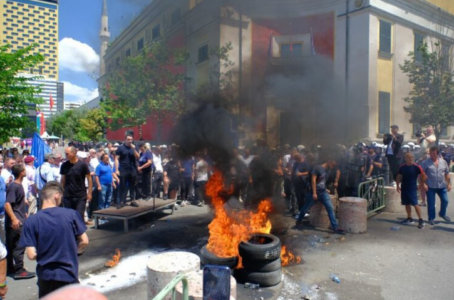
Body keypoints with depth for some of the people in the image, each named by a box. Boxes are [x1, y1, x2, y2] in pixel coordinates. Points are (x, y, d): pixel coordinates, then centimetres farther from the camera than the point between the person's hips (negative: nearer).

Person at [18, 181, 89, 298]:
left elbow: (31, 255, -12)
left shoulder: (31, 221, -11)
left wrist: (44, 254, 9)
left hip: (46, 276, 1)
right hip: (69, 274, -1)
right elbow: (84, 241, -5)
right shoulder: (71, 214, -11)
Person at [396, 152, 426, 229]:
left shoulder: (416, 167, -8)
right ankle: (409, 218, 24)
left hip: (412, 188, -5)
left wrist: (420, 185, -3)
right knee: (407, 204, 12)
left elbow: (424, 177, -4)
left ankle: (421, 220, -3)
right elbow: (399, 177, 15)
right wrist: (397, 185, 9)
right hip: (404, 188, 5)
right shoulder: (402, 167, 5)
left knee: (415, 204, -10)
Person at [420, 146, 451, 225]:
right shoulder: (426, 162, -8)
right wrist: (423, 184, -16)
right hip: (430, 187, -3)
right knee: (431, 203, 2)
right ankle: (431, 218, 18)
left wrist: (449, 184, 9)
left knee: (445, 201, 8)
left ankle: (442, 213, 35)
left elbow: (447, 174, 12)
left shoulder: (443, 162, 4)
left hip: (442, 186, 4)